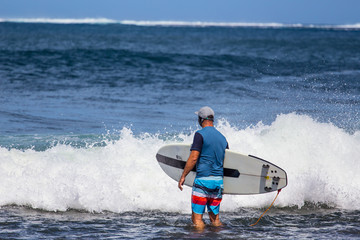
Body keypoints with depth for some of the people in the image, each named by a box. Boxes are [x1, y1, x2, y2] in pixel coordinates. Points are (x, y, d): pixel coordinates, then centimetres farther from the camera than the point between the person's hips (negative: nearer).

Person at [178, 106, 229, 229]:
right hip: (219, 181, 7)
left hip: (203, 179, -7)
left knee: (197, 218, -2)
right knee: (215, 217, 13)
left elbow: (193, 158, -15)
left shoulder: (200, 134, -9)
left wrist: (183, 176, -9)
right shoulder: (222, 138, 12)